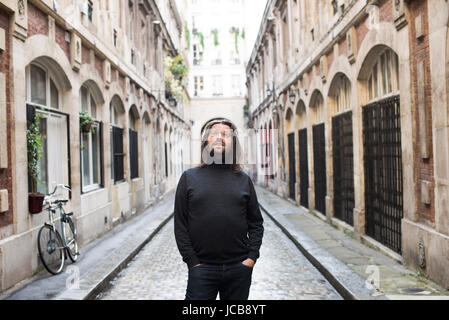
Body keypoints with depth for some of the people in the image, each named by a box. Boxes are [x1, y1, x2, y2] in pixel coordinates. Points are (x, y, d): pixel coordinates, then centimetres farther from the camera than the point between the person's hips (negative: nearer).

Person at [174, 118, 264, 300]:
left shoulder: (243, 179, 8)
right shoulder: (189, 177, 4)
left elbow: (256, 223, 9)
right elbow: (180, 224, 1)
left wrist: (252, 257, -2)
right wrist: (192, 261, -6)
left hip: (239, 267, 2)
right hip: (202, 268, -1)